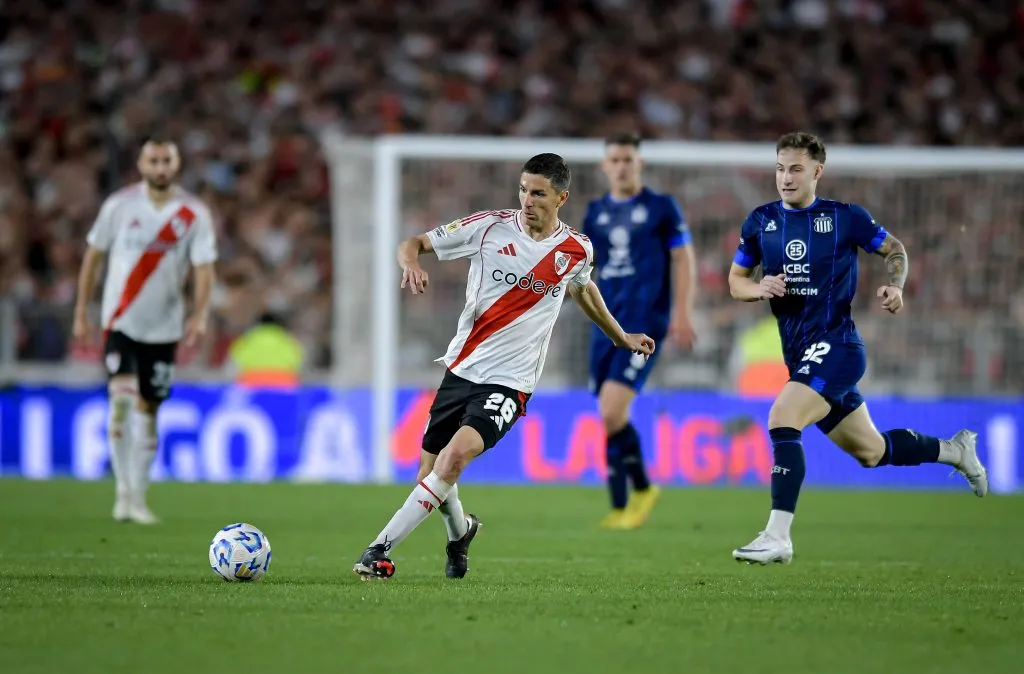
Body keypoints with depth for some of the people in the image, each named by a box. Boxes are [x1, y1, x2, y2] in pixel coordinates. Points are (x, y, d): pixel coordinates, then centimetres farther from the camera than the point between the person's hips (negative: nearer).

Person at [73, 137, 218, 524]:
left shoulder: (194, 215, -3)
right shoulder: (119, 206, -3)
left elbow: (204, 268, -8)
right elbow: (93, 256, 6)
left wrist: (200, 315, -24)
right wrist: (81, 311, 6)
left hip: (163, 327, 2)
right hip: (120, 322, -2)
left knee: (148, 409, 8)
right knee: (122, 396, -20)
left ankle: (137, 497, 18)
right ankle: (123, 487, -12)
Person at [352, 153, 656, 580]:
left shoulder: (577, 250, 1)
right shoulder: (490, 228, -5)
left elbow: (582, 289, 25)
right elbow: (414, 244, 0)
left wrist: (621, 337, 34)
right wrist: (411, 262, -24)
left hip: (509, 382, -2)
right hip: (461, 369, 2)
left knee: (456, 455, -27)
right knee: (430, 476, 10)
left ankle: (381, 548, -23)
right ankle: (459, 532, 44)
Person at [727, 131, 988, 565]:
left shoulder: (846, 217, -4)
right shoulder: (761, 221, 7)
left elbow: (893, 249, 10)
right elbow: (735, 281, 14)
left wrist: (895, 287, -9)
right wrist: (760, 288, -8)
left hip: (835, 345, -6)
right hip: (800, 356, 6)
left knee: (781, 420, -27)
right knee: (871, 453, 17)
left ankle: (778, 536, -27)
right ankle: (954, 451, 42)